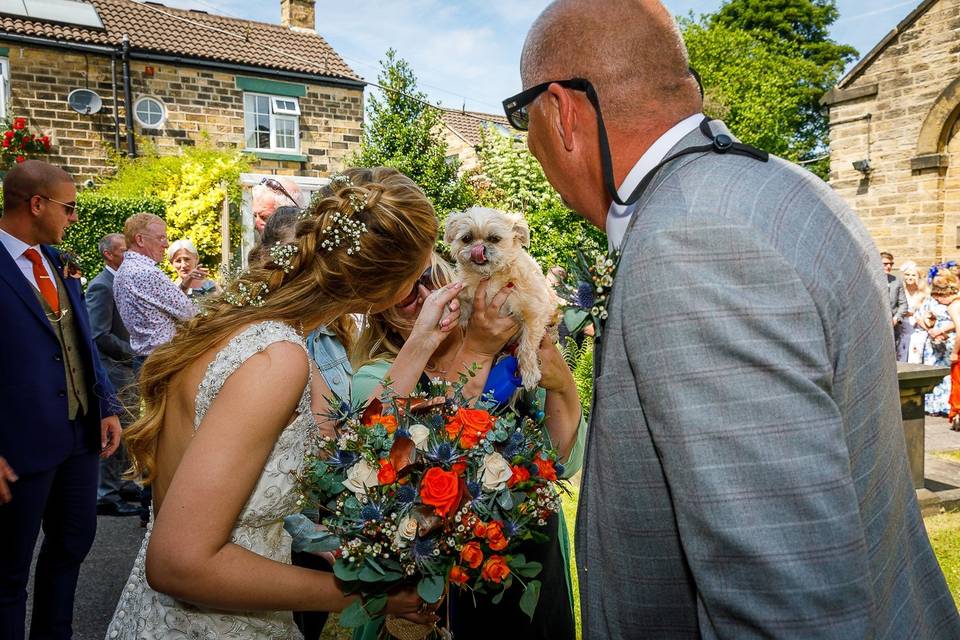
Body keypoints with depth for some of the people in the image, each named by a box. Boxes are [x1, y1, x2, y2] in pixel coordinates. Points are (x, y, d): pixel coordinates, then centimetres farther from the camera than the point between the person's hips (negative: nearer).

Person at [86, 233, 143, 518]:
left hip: (127, 369, 9)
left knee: (123, 431, 16)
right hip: (113, 370, -9)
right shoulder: (102, 286, -16)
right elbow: (100, 336, -21)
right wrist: (137, 355, -18)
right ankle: (106, 495, 7)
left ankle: (116, 482, 29)